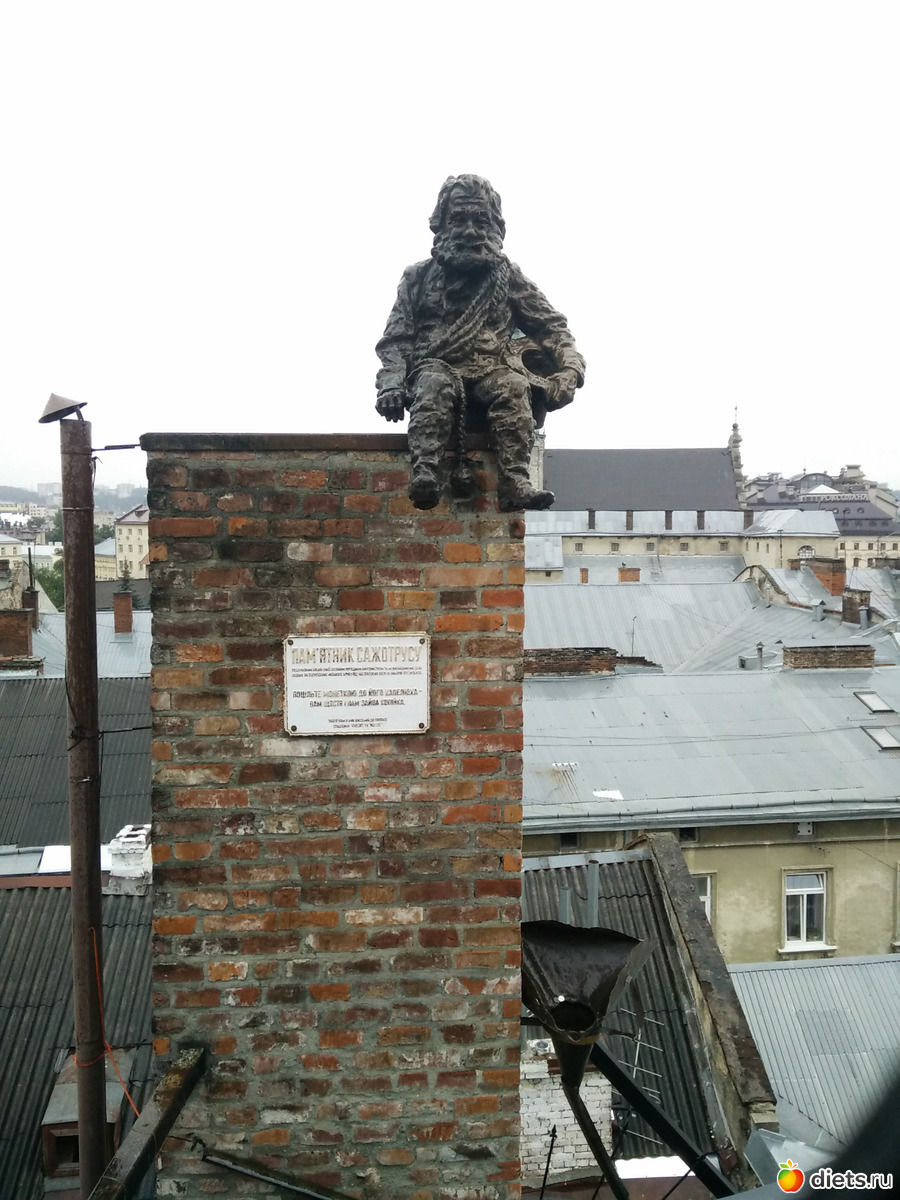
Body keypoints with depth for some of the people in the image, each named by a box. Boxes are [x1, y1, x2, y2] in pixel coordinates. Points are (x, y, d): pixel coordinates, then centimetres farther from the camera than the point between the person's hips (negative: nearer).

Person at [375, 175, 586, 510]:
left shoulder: (508, 276, 16)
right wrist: (392, 383, -9)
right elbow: (396, 340, 10)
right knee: (435, 382, -36)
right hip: (438, 369, 0)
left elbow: (551, 327, 12)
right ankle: (425, 475, -51)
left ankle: (515, 483, -46)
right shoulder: (419, 277, 16)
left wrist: (570, 369, -7)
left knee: (513, 386, -34)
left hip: (492, 374, 1)